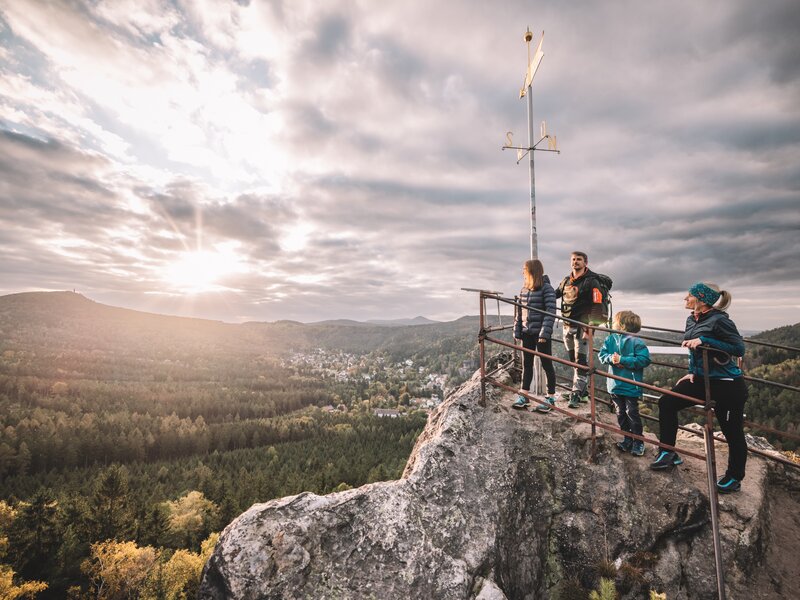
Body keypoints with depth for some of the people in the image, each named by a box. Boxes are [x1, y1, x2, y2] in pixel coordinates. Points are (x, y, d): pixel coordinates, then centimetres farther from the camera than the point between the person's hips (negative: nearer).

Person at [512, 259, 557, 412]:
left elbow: (550, 312, -15)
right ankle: (524, 395, 21)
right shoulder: (524, 290, 10)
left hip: (541, 333, -6)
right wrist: (517, 331, 7)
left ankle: (550, 398, 16)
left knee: (546, 364, 4)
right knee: (527, 364, 12)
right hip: (527, 333, 6)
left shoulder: (546, 288, -10)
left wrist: (545, 332, -21)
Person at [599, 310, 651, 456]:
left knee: (632, 414, 1)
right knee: (620, 414, 16)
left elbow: (644, 360, -20)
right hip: (615, 384, 6)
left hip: (631, 386, -6)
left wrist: (622, 360, -23)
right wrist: (610, 358, -19)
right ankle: (627, 439, 31)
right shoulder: (610, 339, 2)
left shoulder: (636, 342, -14)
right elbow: (602, 354, 3)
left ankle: (638, 443, 18)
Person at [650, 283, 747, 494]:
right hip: (702, 379, 8)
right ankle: (668, 453, 11)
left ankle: (734, 479, 27)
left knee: (732, 432, 6)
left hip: (727, 385, -8)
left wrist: (703, 340, -29)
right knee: (667, 402, 0)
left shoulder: (719, 320, -18)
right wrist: (692, 372, 13)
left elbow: (739, 349, -23)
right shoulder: (691, 321, 6)